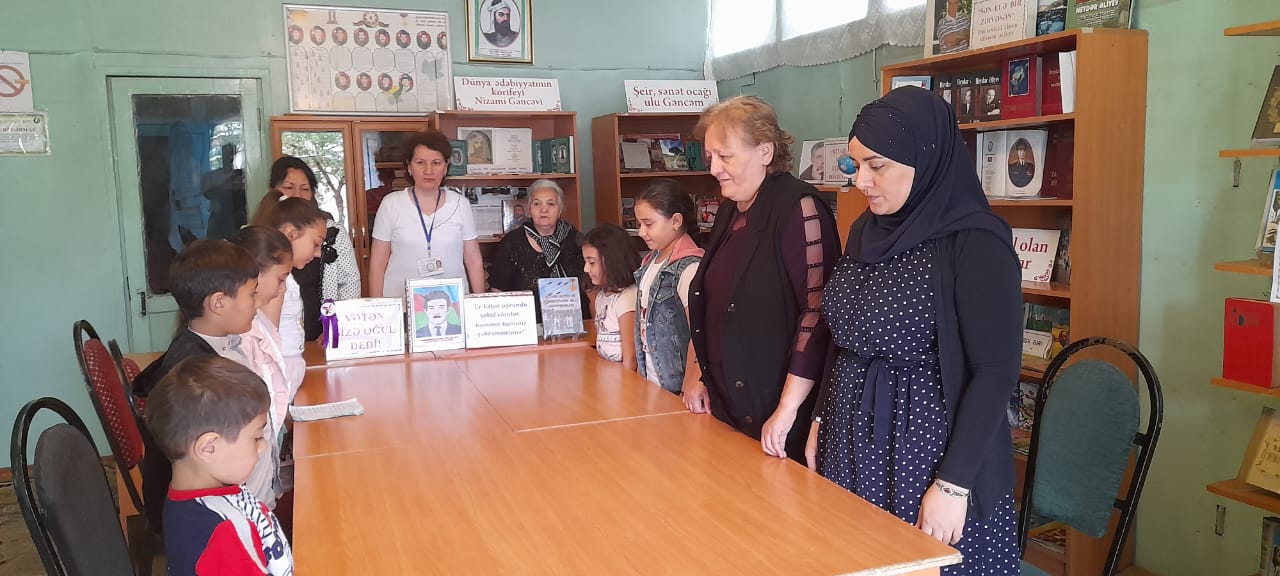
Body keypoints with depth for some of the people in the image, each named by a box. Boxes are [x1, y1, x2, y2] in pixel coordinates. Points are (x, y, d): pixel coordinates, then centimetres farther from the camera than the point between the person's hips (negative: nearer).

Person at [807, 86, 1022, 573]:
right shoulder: (865, 232, 6)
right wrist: (821, 420, 10)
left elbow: (996, 371, -18)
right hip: (853, 449, 7)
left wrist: (954, 484, -20)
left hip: (929, 449, -6)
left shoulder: (975, 243, -15)